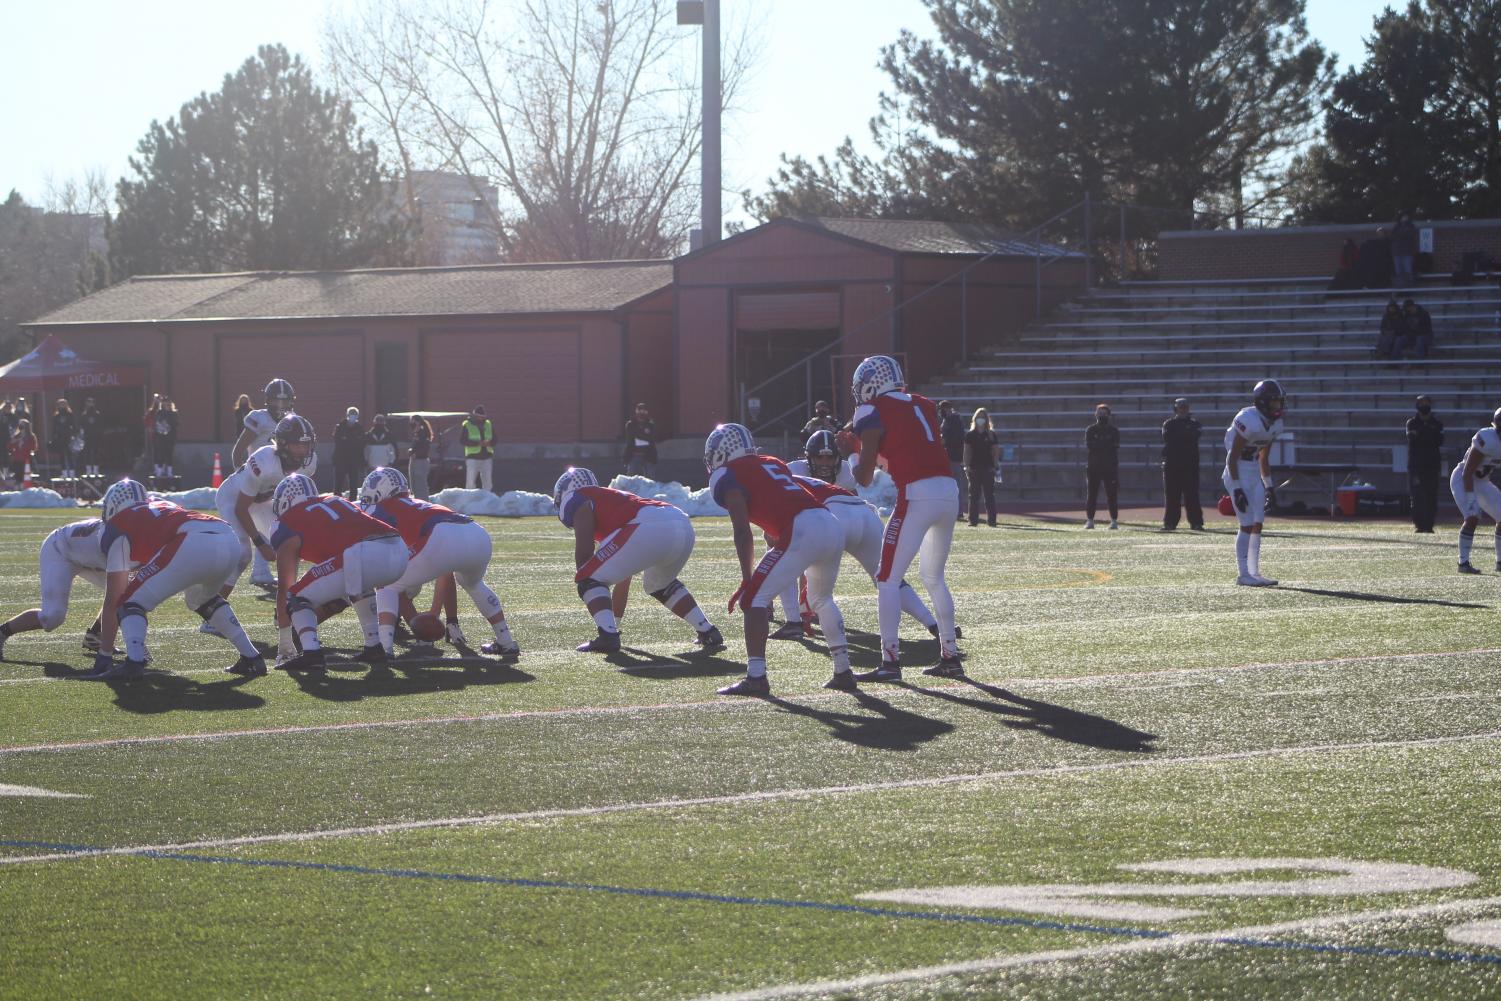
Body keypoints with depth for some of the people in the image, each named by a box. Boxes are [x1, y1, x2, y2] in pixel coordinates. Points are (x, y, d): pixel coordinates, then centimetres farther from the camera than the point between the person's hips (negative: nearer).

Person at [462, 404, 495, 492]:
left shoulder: (489, 424, 11)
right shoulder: (466, 425, -2)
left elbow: (494, 440, 12)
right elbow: (462, 440, -11)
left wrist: (489, 443, -13)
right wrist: (478, 443, -20)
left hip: (487, 458, 4)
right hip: (473, 458, -4)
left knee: (487, 483, 8)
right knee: (470, 483, -7)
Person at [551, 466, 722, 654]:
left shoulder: (575, 499, 18)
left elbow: (584, 549, 0)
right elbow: (623, 580, 44)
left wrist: (583, 579, 14)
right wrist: (614, 622, 50)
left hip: (651, 530, -8)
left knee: (590, 580, 5)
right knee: (659, 584, 35)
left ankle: (607, 637, -11)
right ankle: (708, 633, 29)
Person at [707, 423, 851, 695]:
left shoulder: (725, 477, 7)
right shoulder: (772, 463, 30)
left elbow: (743, 533, -2)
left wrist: (747, 579, 0)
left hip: (802, 533, -8)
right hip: (833, 527, 8)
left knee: (754, 599, 1)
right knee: (821, 599, 29)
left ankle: (756, 677, -8)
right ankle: (843, 672, 29)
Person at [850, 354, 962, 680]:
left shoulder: (872, 412, 1)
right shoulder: (923, 406, 20)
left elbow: (864, 476, 1)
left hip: (918, 495, -7)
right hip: (949, 491, 7)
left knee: (888, 579, 2)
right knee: (934, 577, 22)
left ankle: (890, 661, -4)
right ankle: (950, 656, 22)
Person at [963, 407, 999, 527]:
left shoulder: (991, 435, 5)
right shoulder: (969, 435, 6)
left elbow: (996, 451, 5)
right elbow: (966, 452, 5)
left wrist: (995, 466, -3)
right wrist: (966, 466, -2)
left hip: (988, 468, 0)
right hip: (974, 468, 0)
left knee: (990, 495, -1)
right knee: (973, 495, 2)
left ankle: (991, 520, 1)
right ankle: (973, 520, 4)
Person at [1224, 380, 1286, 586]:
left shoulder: (1275, 425, 5)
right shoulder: (1249, 421, -21)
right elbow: (1232, 457, -19)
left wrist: (1269, 486, 17)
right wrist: (1237, 489, -20)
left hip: (1255, 474, 8)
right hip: (1238, 474, -8)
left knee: (1257, 524, 8)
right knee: (1247, 525, -8)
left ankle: (1254, 572, 14)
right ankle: (1244, 575, -2)